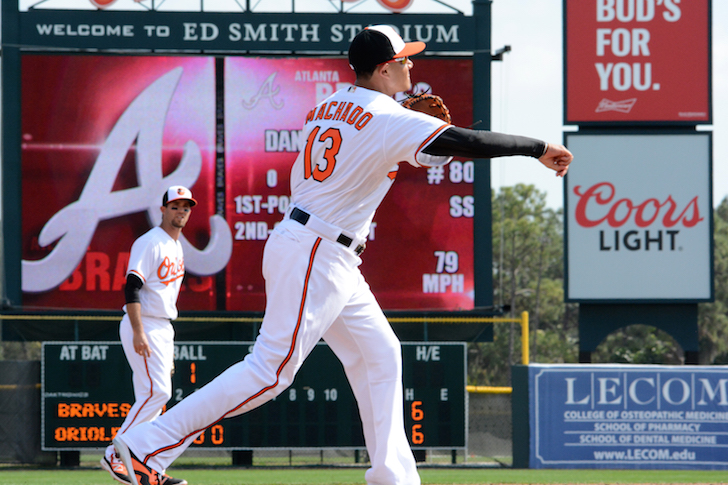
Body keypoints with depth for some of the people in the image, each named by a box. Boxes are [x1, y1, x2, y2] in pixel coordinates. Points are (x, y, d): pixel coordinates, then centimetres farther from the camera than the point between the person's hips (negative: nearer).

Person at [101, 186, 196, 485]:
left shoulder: (176, 247, 19)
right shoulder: (150, 242, -11)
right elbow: (132, 287, -19)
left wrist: (169, 343, 22)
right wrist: (139, 332, -27)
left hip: (163, 329, 9)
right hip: (144, 326, -9)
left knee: (153, 396, 6)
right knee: (157, 391, -17)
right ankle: (114, 455, -15)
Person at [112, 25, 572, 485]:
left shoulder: (327, 108, 13)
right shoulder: (387, 119, -13)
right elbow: (463, 141, -20)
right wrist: (539, 149, -12)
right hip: (314, 257, -10)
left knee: (380, 355, 13)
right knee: (270, 371, -11)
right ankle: (146, 447, -13)